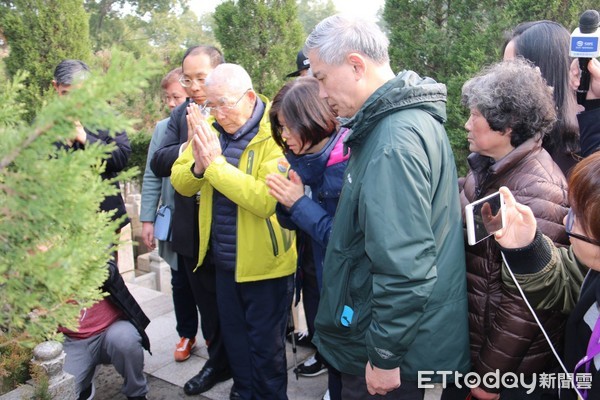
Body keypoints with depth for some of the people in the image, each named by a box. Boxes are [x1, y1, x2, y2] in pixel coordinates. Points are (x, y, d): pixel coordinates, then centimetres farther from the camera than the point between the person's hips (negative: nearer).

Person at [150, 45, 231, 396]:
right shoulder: (181, 114, 5)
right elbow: (158, 163, -2)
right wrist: (189, 144, -19)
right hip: (192, 231, 6)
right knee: (208, 303, 20)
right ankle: (219, 363, 41)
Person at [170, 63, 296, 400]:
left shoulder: (275, 135, -18)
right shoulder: (211, 128, 1)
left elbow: (266, 200, -31)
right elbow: (180, 183, 4)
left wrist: (216, 163, -28)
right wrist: (197, 166, -17)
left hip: (264, 263, -6)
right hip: (224, 259, 6)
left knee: (265, 346, 11)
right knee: (234, 340, 21)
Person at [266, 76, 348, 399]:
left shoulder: (349, 163, -24)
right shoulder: (300, 158, 0)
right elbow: (291, 222, 7)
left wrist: (299, 203, -23)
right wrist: (285, 200, -13)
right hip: (310, 269, 7)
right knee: (318, 330, 25)